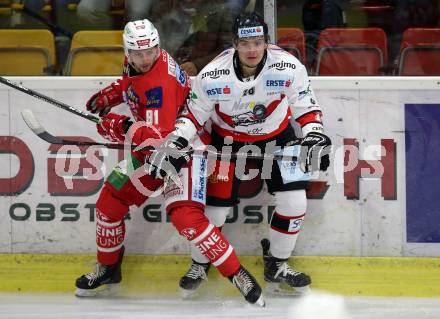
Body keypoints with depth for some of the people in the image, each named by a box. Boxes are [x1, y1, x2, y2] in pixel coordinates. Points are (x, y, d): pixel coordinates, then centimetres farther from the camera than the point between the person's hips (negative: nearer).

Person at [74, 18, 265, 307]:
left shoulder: (161, 82, -30)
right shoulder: (135, 62, -4)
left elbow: (161, 135, -36)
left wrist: (120, 126, -35)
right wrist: (108, 96, 9)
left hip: (181, 149, -9)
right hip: (152, 149, 9)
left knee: (186, 217, -25)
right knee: (110, 202, 9)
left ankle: (239, 277, -18)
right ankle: (108, 270, 30)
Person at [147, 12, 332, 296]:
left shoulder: (289, 68, -26)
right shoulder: (212, 77, -26)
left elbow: (307, 108, -13)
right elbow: (194, 113, -11)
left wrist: (314, 136, -29)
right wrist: (175, 142, -26)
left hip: (277, 136, 1)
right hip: (228, 139, -1)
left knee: (294, 201, -8)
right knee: (216, 205, -4)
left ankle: (277, 266, 15)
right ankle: (199, 265, 23)